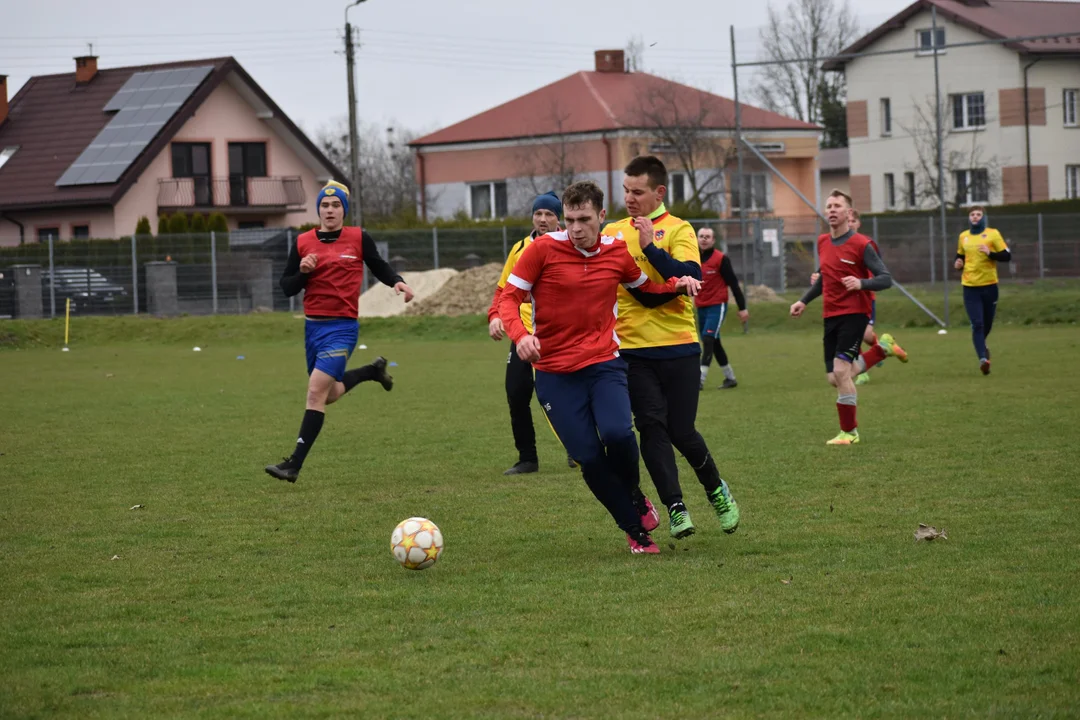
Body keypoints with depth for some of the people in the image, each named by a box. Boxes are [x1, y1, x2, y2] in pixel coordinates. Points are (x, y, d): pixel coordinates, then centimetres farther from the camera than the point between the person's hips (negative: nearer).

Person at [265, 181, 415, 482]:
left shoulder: (359, 239, -1)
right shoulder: (303, 243, 4)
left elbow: (379, 266, 15)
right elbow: (287, 288, 6)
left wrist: (397, 282, -5)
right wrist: (302, 272, -14)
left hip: (342, 327, -5)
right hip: (313, 326, 5)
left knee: (316, 391, -16)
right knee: (329, 394, 17)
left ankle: (295, 464, -14)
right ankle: (372, 371, 46)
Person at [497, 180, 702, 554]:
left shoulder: (617, 253, 4)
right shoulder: (543, 249, -7)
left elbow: (647, 286, 23)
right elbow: (509, 298, -6)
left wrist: (678, 284, 2)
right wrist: (519, 334, -26)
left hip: (604, 364, 1)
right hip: (555, 373, -1)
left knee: (617, 433, -25)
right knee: (589, 457, -8)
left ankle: (634, 494, 7)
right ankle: (635, 531, 12)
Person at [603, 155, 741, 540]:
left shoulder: (678, 230, -1)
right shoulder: (613, 232, 11)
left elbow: (689, 278, -16)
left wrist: (650, 247, -22)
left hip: (678, 347, -3)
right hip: (632, 349, 3)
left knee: (681, 431, -1)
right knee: (651, 425, -12)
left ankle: (717, 491, 25)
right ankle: (676, 508, -9)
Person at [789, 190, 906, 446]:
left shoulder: (861, 245, -10)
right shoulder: (823, 243, 10)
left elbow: (886, 279, -11)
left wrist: (861, 283, -28)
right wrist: (804, 301, 23)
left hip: (854, 313, -7)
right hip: (830, 316, 7)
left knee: (841, 371, -17)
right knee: (835, 379, 5)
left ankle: (849, 432, -4)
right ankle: (881, 350, 28)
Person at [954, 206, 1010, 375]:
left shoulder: (993, 234, -2)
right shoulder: (963, 236, 9)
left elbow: (1006, 256, -4)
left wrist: (990, 253, -20)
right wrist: (958, 263, 1)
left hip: (989, 285, -1)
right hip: (970, 286, 1)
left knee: (987, 323, 12)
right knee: (977, 324, -13)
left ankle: (981, 345, 43)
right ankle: (983, 358, -17)